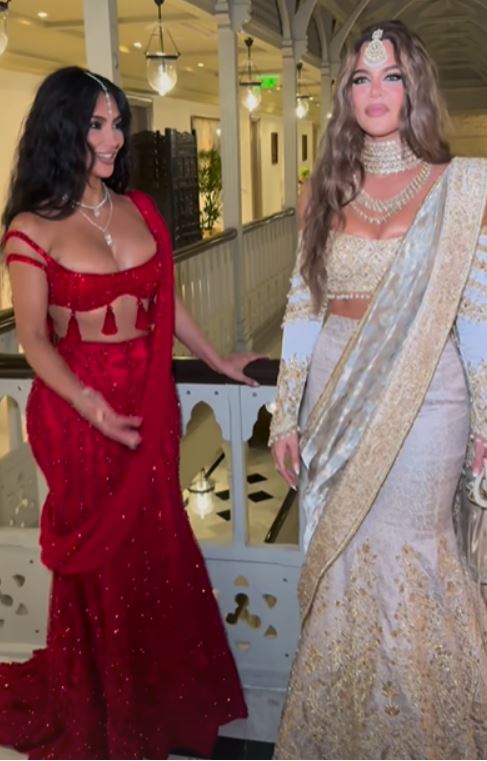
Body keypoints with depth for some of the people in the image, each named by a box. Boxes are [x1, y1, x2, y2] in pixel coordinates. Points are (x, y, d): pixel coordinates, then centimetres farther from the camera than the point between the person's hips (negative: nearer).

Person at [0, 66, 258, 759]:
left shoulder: (140, 209, 8)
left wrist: (218, 360, 22)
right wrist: (88, 403, -24)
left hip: (149, 397, 5)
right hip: (78, 407, -4)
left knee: (158, 551, 11)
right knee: (101, 562, 6)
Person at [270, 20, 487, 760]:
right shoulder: (328, 192, 8)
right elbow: (302, 308, 7)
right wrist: (287, 416, 5)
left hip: (423, 400, -3)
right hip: (335, 398, 4)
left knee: (395, 560, 1)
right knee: (339, 563, 10)